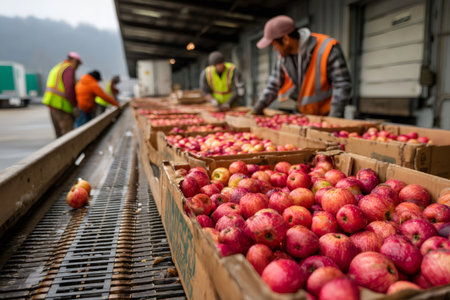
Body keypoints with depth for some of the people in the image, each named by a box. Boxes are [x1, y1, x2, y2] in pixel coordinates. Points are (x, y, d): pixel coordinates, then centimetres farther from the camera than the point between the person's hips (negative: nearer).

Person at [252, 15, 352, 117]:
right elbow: (275, 83, 12)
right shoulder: (283, 55, 0)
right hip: (303, 115, 6)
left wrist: (334, 116, -25)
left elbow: (342, 84, -20)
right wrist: (260, 104, 0)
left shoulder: (327, 48, -19)